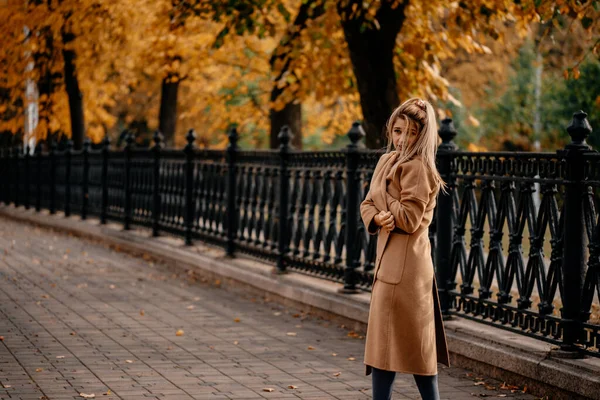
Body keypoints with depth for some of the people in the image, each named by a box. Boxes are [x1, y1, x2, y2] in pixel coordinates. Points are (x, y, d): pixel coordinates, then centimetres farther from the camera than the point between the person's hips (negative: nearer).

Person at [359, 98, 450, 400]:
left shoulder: (417, 168, -13)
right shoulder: (387, 162, 14)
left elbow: (409, 218, -18)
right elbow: (368, 204, 12)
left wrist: (385, 205, -1)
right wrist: (378, 218, -10)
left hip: (404, 262, -9)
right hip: (389, 258, 9)